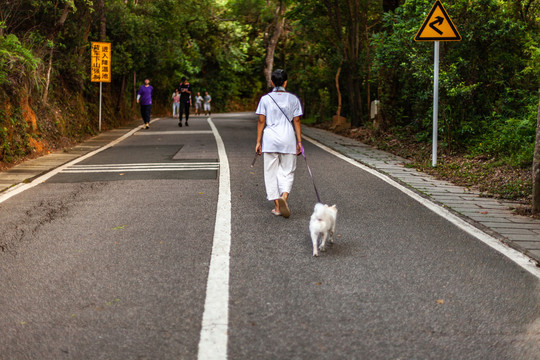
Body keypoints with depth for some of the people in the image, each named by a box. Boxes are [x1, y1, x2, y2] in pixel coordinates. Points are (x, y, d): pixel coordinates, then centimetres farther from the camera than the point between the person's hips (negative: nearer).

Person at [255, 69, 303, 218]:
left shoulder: (265, 99, 0)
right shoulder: (293, 99, 2)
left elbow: (261, 121, -1)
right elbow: (296, 122, 2)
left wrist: (258, 142, 4)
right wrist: (299, 142, 6)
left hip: (270, 139, 0)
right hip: (288, 139, 0)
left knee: (271, 173, 8)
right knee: (287, 172, 8)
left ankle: (277, 206, 8)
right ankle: (284, 197, -20)